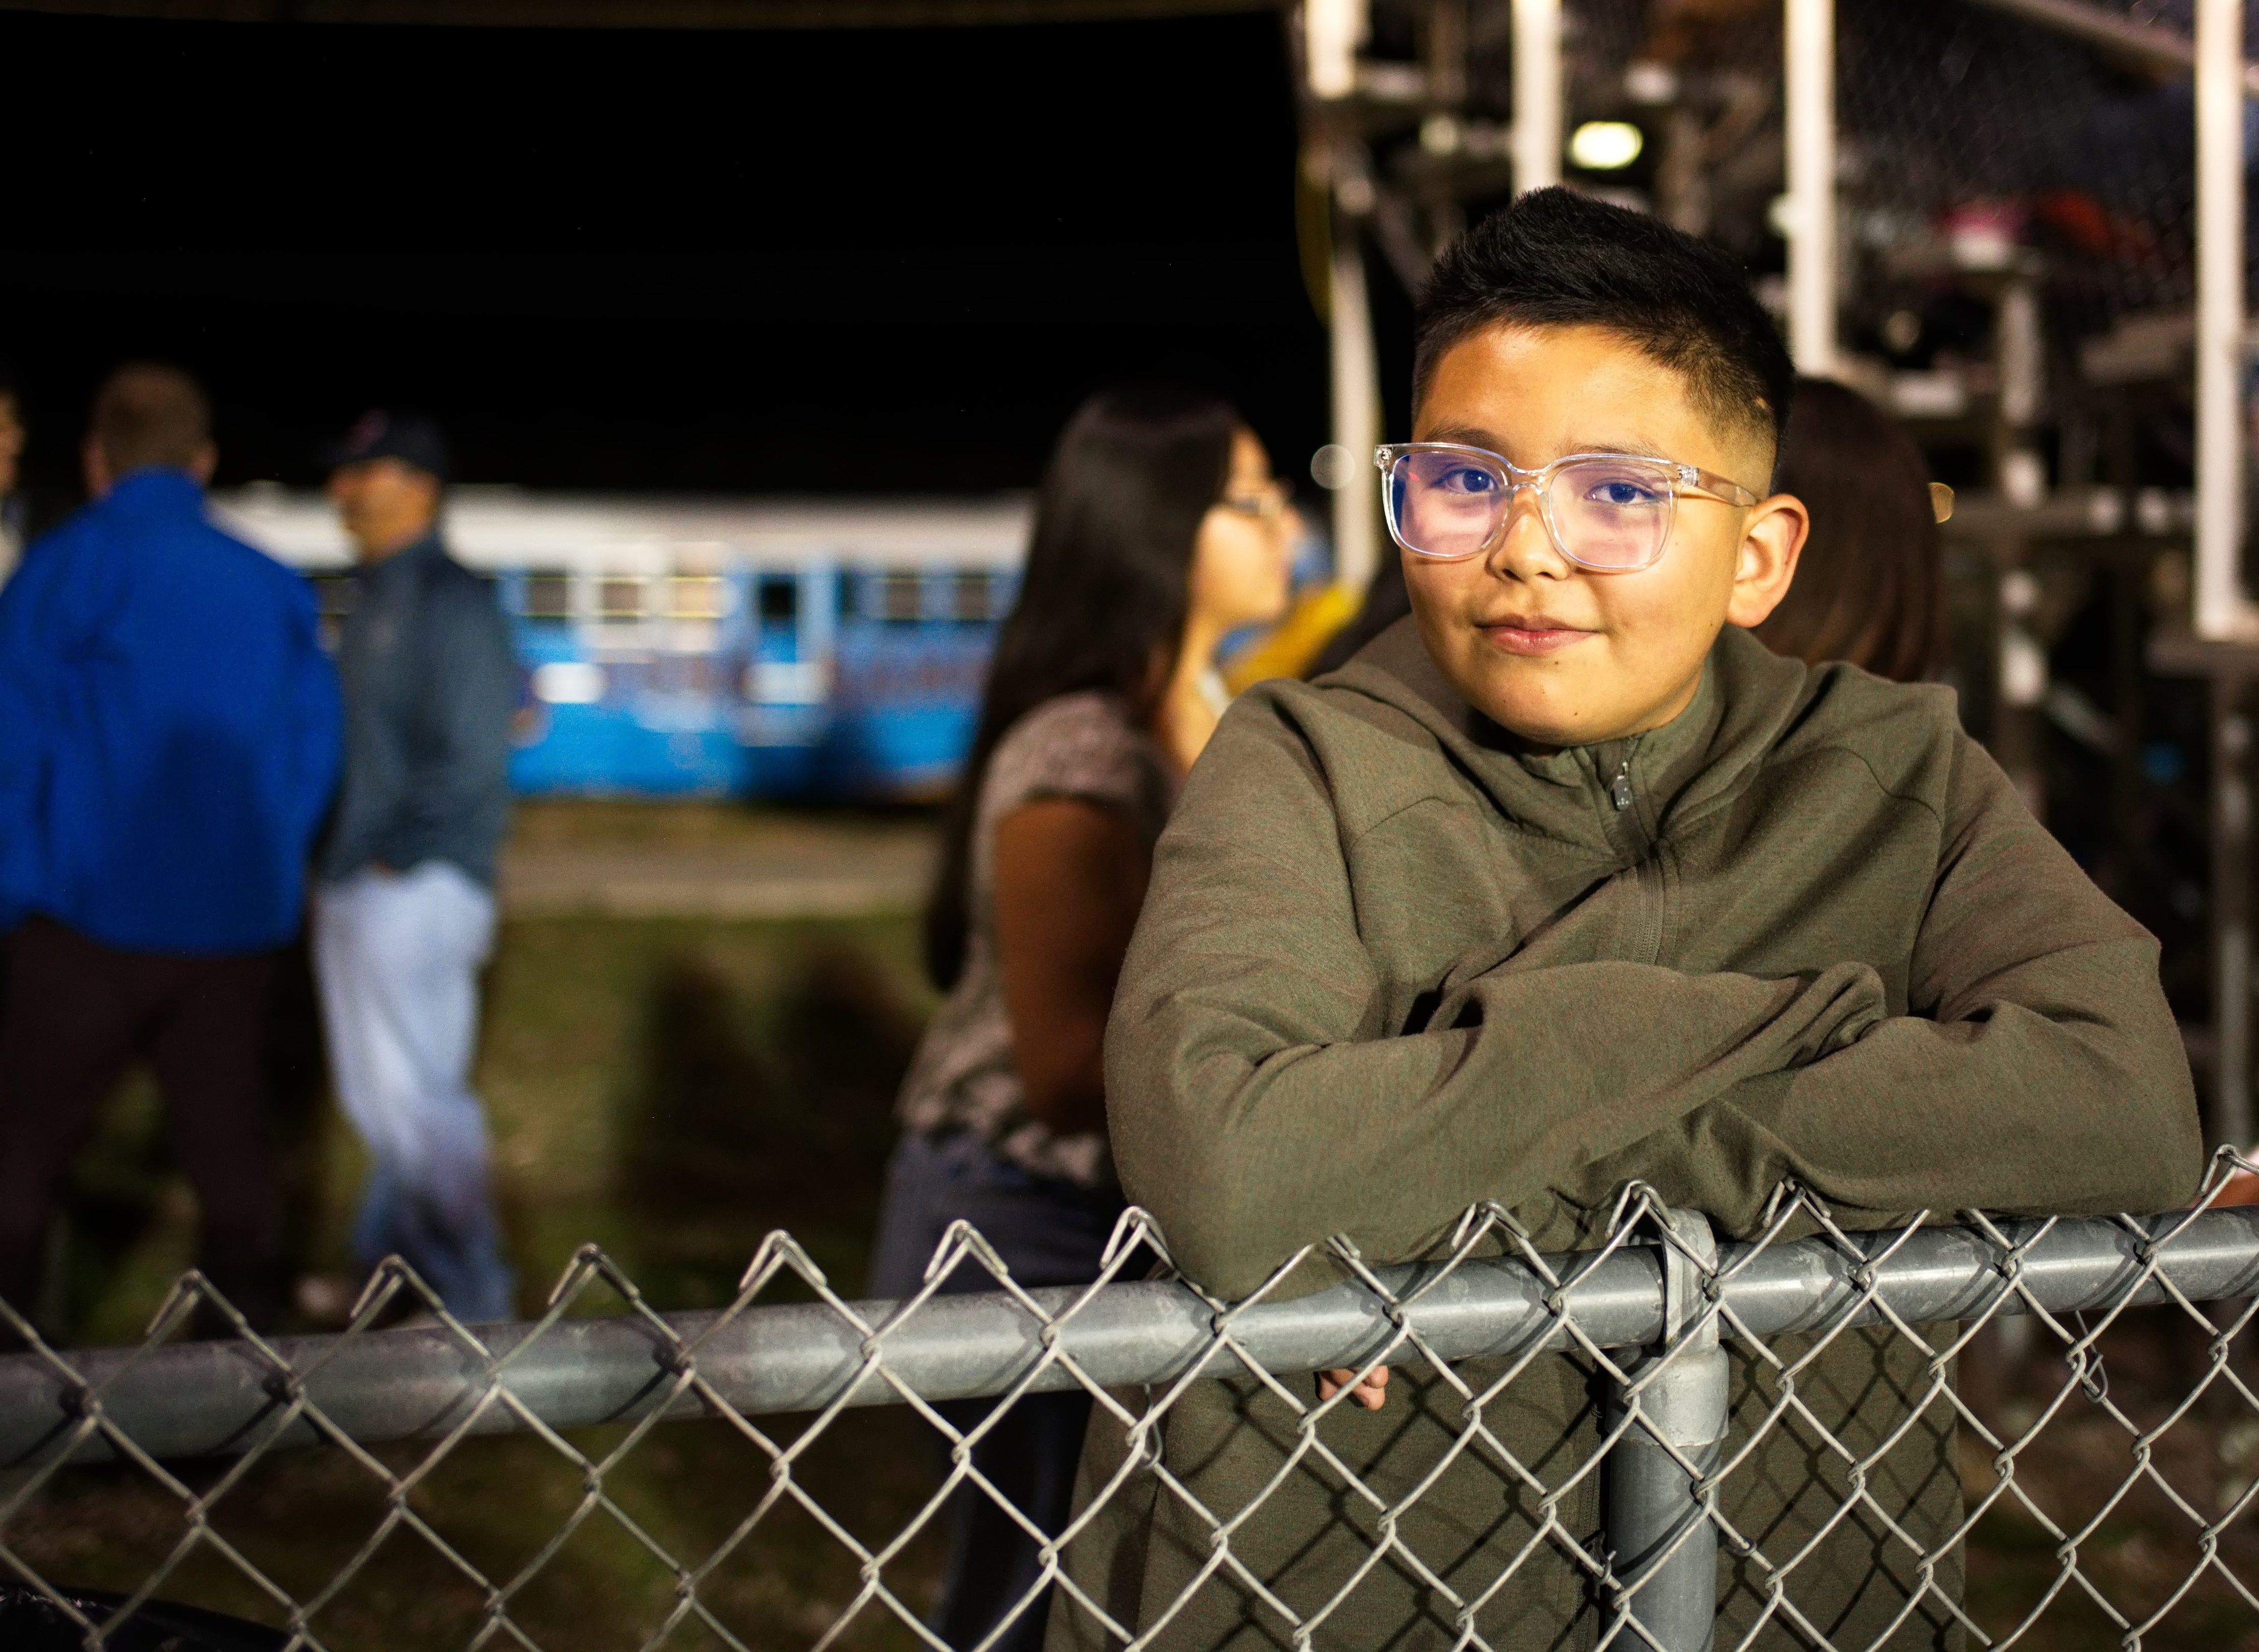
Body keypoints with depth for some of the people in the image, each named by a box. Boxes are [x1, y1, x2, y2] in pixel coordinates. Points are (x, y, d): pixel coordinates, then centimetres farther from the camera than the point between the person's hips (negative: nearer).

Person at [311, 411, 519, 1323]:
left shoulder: (452, 602, -12)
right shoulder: (370, 603, 16)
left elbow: (471, 757, -18)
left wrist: (393, 856, -16)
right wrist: (334, 861, 11)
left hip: (416, 891, -9)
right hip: (353, 888, 9)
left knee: (417, 1092, -9)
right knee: (373, 1090, 16)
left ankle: (474, 1291, -2)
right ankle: (389, 1260, 28)